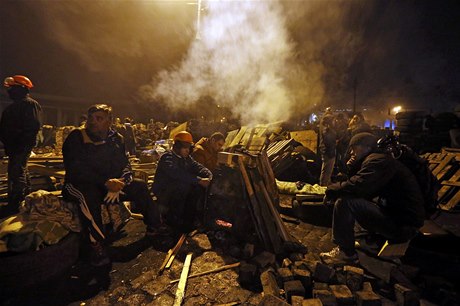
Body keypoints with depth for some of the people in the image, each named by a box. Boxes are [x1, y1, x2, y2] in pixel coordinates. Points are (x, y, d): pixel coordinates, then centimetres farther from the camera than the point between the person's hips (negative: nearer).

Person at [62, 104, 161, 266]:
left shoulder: (116, 139, 2)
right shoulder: (76, 137, -11)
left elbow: (125, 165, 1)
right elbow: (75, 170, -20)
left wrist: (119, 183, -21)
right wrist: (105, 182, -31)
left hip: (109, 184, 4)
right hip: (79, 185, -4)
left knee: (140, 186, -12)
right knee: (88, 194, -38)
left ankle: (154, 229, -2)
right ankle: (97, 245, -29)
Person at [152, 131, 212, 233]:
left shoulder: (187, 158, 8)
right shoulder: (167, 157, -18)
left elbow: (198, 167, 0)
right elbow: (177, 174, -34)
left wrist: (209, 175, -22)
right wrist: (199, 180, -39)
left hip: (177, 190, 7)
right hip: (162, 192, -7)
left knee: (199, 187, -11)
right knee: (183, 185, -33)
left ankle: (187, 216, 0)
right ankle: (172, 218, -16)